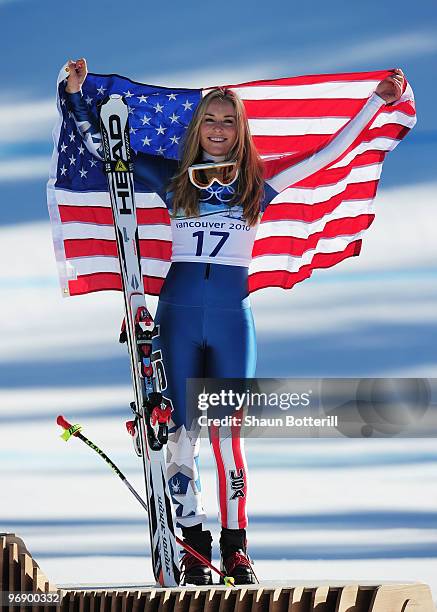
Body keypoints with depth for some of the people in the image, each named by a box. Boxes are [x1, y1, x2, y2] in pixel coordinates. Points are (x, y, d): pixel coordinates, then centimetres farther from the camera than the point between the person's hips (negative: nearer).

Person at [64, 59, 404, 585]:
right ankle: (194, 547, 3)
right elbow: (101, 147, 16)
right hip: (178, 314, 1)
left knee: (228, 433, -5)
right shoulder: (174, 178, 9)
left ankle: (234, 546, 1)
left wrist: (377, 102, 10)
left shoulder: (257, 185, 8)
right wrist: (76, 94, 12)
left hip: (232, 318, -1)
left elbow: (329, 153, 11)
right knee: (181, 432, -1)